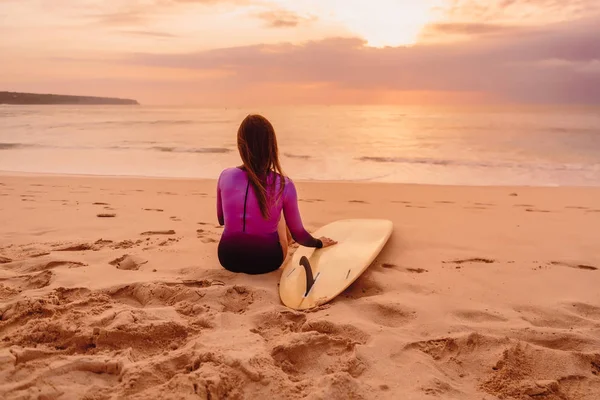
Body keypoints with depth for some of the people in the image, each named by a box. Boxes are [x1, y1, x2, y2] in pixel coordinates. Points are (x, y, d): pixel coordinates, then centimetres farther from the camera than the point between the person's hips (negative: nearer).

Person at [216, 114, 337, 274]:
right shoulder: (284, 185, -19)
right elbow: (298, 234, -5)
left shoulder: (226, 176, -14)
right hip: (266, 261, -1)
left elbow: (222, 220, 5)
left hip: (229, 257, 2)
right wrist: (318, 243, 17)